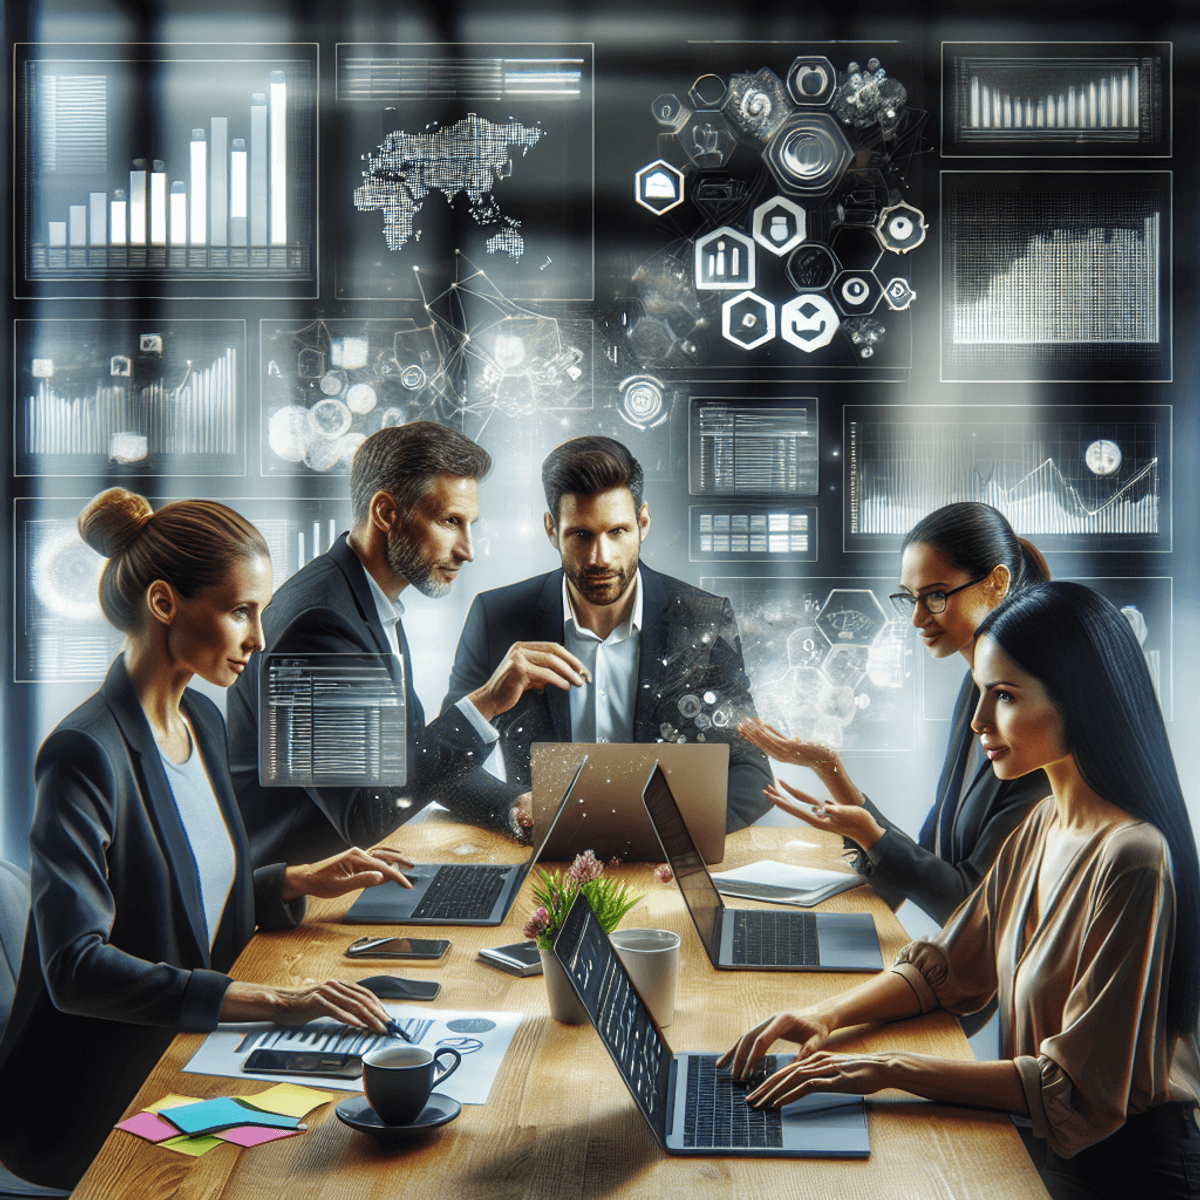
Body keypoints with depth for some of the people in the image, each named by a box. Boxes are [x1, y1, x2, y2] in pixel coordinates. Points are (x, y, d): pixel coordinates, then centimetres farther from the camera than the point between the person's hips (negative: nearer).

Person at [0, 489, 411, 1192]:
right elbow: (76, 966, -28)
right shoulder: (86, 754, -21)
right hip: (91, 1112, -8)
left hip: (184, 1059, 8)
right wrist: (269, 1001, -33)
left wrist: (300, 882, 4)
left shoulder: (203, 721, 7)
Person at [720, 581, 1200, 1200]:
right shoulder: (1044, 824, 4)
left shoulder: (1131, 859, -25)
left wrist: (890, 1069, -24)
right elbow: (946, 967, 10)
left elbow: (1082, 1087, -23)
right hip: (1040, 1138, 7)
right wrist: (828, 1015, -7)